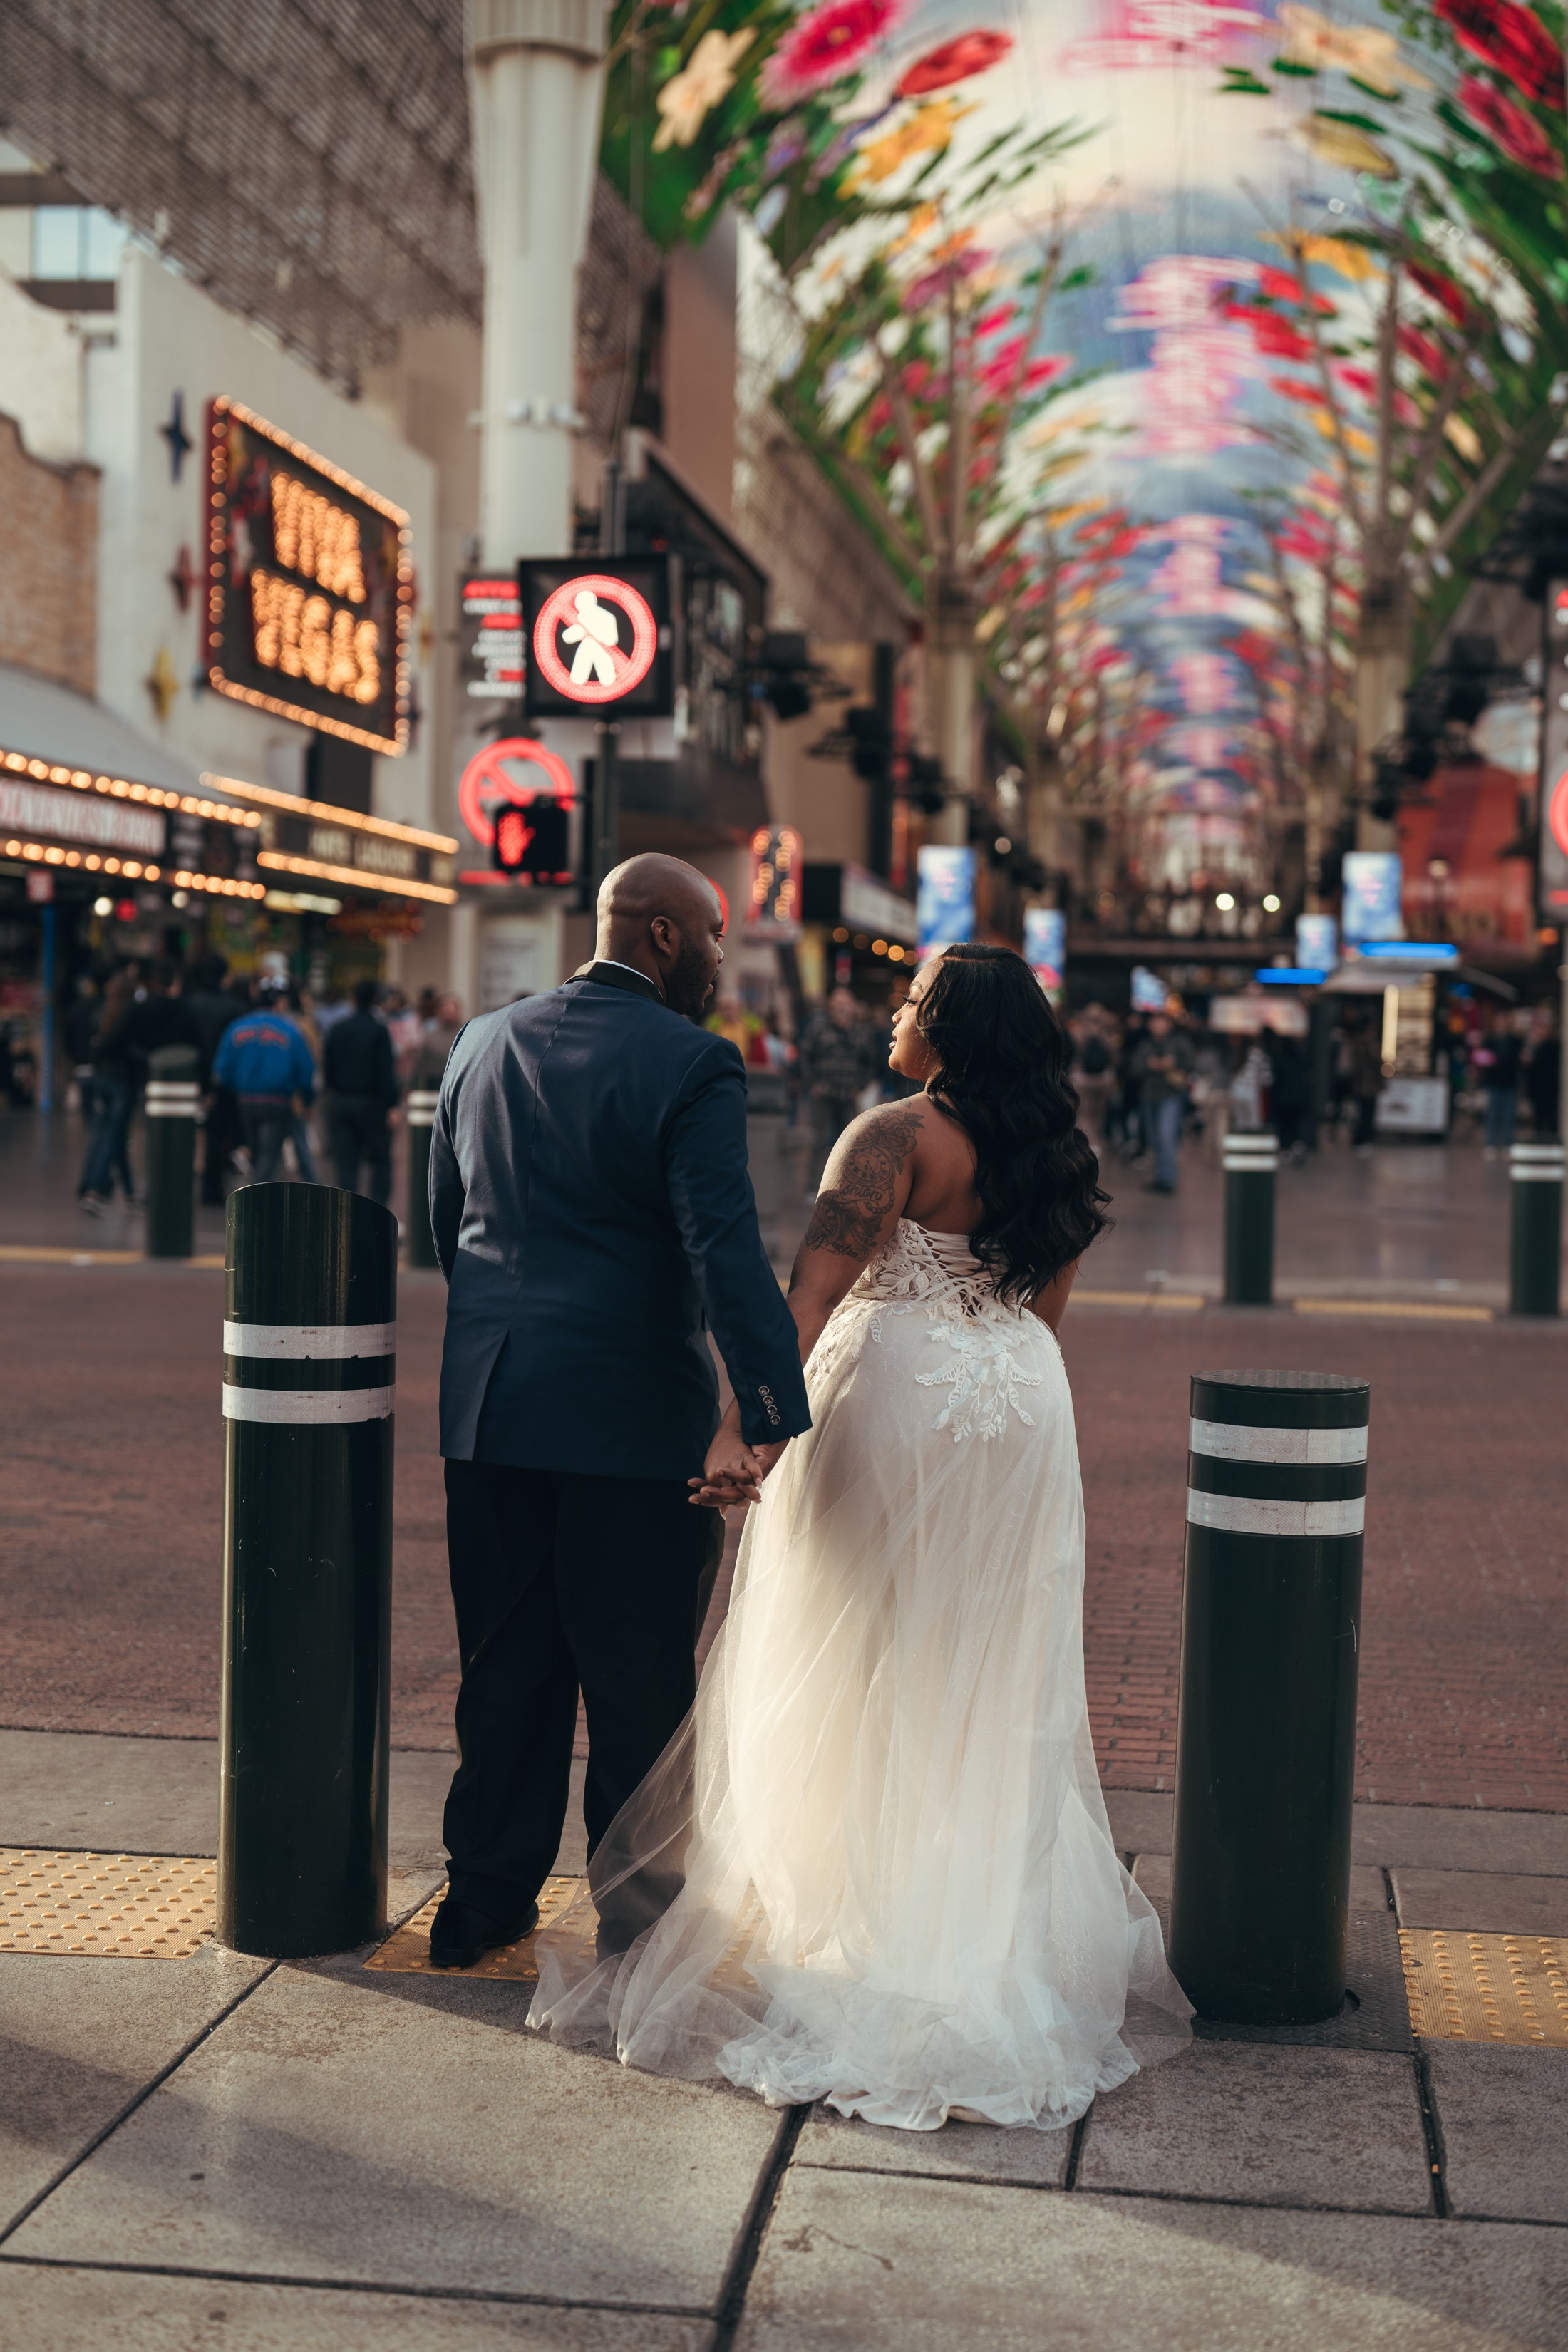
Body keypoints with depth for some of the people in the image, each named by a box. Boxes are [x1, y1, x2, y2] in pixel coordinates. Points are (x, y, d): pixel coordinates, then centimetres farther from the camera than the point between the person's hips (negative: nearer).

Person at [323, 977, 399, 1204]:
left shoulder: (336, 1029, 5)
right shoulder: (379, 1031, -8)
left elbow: (326, 1068, 8)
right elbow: (386, 1072, -12)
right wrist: (392, 1106, -12)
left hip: (340, 1102, 4)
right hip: (371, 1103, -4)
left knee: (346, 1163, 5)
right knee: (380, 1160, 6)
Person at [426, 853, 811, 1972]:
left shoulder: (485, 1042, 9)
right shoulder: (691, 1065, -11)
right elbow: (728, 1255, -20)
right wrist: (782, 1420, -21)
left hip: (487, 1411, 6)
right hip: (632, 1418, -6)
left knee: (507, 1667, 16)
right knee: (640, 1681, 6)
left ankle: (487, 1897, 26)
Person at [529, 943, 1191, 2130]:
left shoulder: (898, 1136, -14)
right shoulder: (1060, 1156, 6)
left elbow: (813, 1293, -23)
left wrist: (749, 1424, -28)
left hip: (897, 1400, -6)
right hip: (1022, 1410, 6)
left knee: (854, 1672, 6)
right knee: (992, 1683, 14)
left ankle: (853, 1922, 14)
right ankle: (997, 1930, 22)